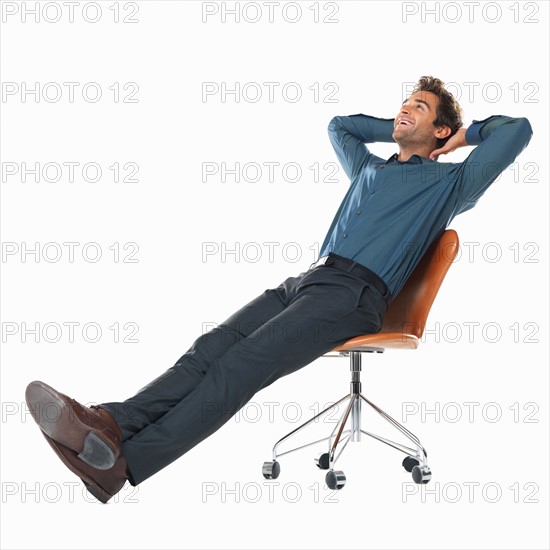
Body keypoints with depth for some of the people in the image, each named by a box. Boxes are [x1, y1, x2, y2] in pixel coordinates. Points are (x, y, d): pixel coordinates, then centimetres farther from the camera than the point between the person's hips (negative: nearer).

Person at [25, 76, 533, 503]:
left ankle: (120, 462, -43)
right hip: (307, 279, 7)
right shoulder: (371, 168, 35)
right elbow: (339, 125, 51)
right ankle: (111, 424, -39)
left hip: (355, 293, -7)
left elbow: (518, 129, 13)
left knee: (243, 363, -29)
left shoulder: (449, 182, 16)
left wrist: (467, 133, 28)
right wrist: (397, 129, 46)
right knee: (214, 345, -21)